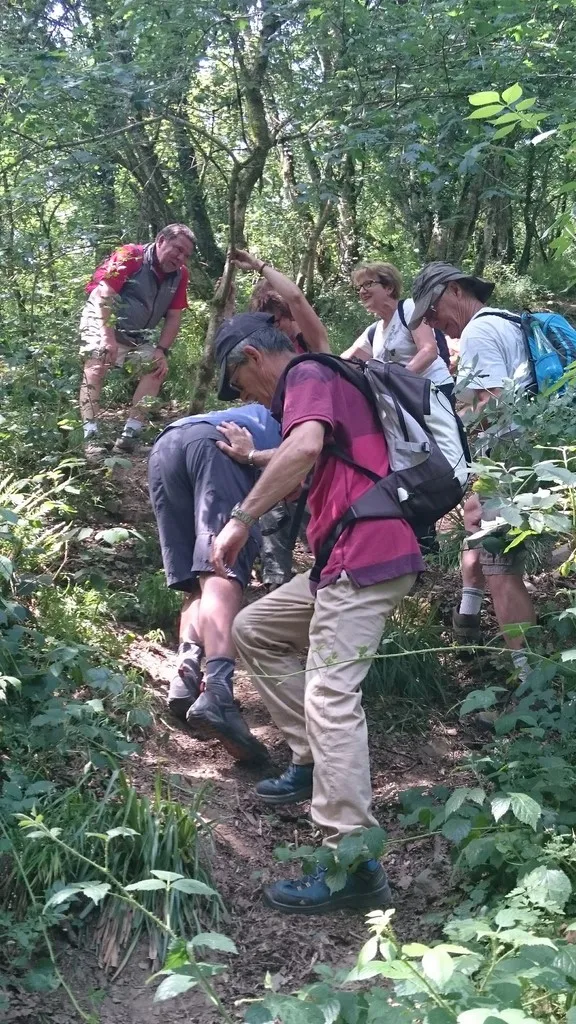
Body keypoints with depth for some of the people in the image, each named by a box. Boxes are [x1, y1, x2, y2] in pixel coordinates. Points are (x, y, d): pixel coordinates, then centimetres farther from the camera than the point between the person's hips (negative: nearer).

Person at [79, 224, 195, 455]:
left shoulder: (180, 275, -4)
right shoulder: (131, 256, -21)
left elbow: (174, 317, 1)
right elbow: (103, 295, -26)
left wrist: (162, 350, -11)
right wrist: (108, 337, -34)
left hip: (136, 335, 7)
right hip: (101, 321, -6)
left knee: (156, 367, -8)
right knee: (96, 367, -25)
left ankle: (128, 436, -13)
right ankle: (91, 439, -34)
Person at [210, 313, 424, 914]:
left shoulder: (309, 377, -5)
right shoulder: (328, 383, 26)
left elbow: (305, 446, -27)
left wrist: (241, 518, -26)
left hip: (365, 558, -11)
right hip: (347, 562, 11)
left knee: (330, 696, -18)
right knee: (254, 629, 17)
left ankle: (354, 865, -20)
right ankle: (314, 762, 17)